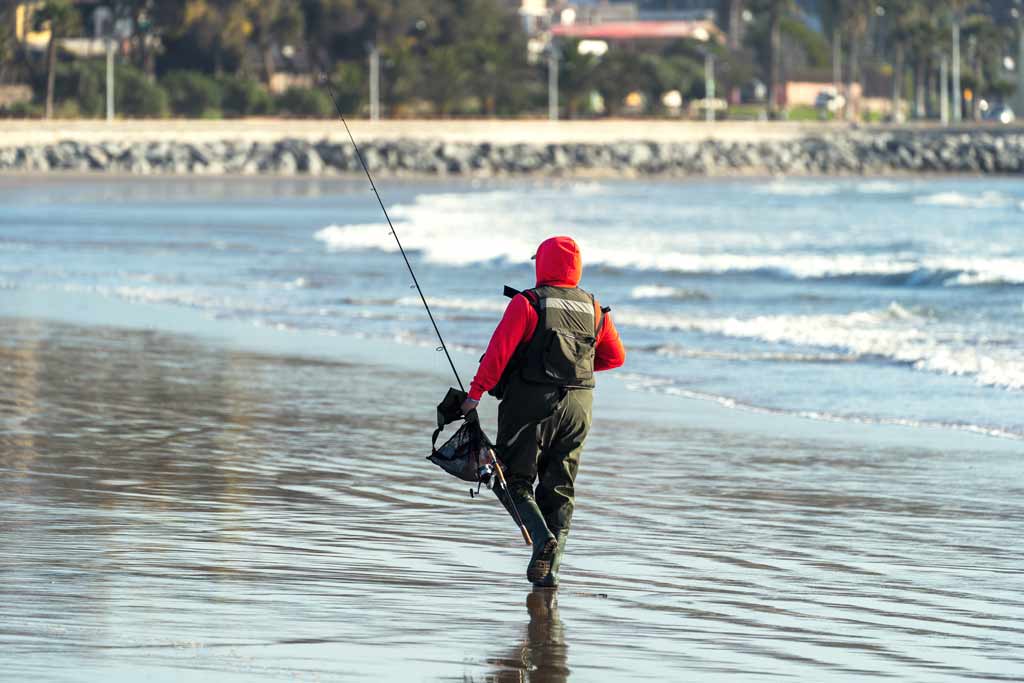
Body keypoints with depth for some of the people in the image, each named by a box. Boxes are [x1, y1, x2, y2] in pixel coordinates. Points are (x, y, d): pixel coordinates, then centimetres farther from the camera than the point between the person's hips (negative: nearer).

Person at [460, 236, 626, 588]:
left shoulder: (527, 303, -8)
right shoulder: (593, 309, 8)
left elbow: (499, 350, -15)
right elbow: (615, 356, 19)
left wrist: (475, 392, -11)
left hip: (531, 403, -4)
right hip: (577, 405, 4)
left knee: (515, 480, 6)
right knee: (560, 489, 11)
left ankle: (542, 538, -19)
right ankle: (550, 568, 2)